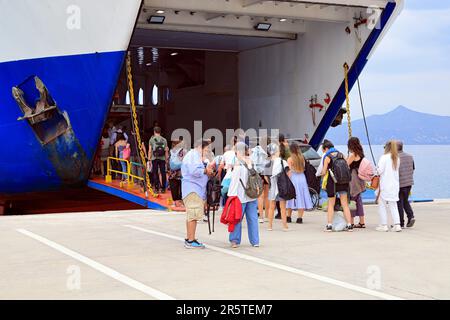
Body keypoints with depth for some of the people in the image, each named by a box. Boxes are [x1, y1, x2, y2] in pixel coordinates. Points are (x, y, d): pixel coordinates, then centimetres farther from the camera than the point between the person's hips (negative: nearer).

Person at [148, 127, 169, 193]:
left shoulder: (151, 139, 2)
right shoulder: (164, 140, 6)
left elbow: (150, 151, -1)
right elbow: (166, 151, 5)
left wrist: (149, 159, 5)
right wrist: (166, 159, 12)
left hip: (154, 158, -1)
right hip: (162, 158, 1)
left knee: (155, 173, 3)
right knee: (163, 173, 5)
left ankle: (156, 188, 2)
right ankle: (163, 188, 6)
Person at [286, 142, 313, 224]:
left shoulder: (290, 159, -7)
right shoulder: (302, 158, 4)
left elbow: (289, 171, -9)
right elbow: (303, 169, 6)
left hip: (293, 178, -3)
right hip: (302, 178, 3)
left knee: (292, 198, 7)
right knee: (301, 198, 4)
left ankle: (289, 217, 14)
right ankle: (300, 218, 1)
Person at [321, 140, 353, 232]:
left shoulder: (327, 157, -7)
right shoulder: (341, 155, 7)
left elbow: (324, 172, -9)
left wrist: (323, 175, 13)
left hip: (332, 182, -4)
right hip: (343, 182, 4)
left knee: (331, 204, 8)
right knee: (345, 204, 7)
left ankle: (329, 225, 4)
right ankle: (349, 225, 2)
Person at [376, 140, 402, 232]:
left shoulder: (384, 157, -13)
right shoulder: (397, 158, 6)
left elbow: (379, 170, -16)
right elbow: (396, 170, 9)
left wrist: (377, 169, 5)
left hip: (385, 185, -6)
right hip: (395, 185, 6)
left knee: (382, 205, 5)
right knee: (393, 205, 10)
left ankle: (383, 225, 5)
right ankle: (397, 224, 2)